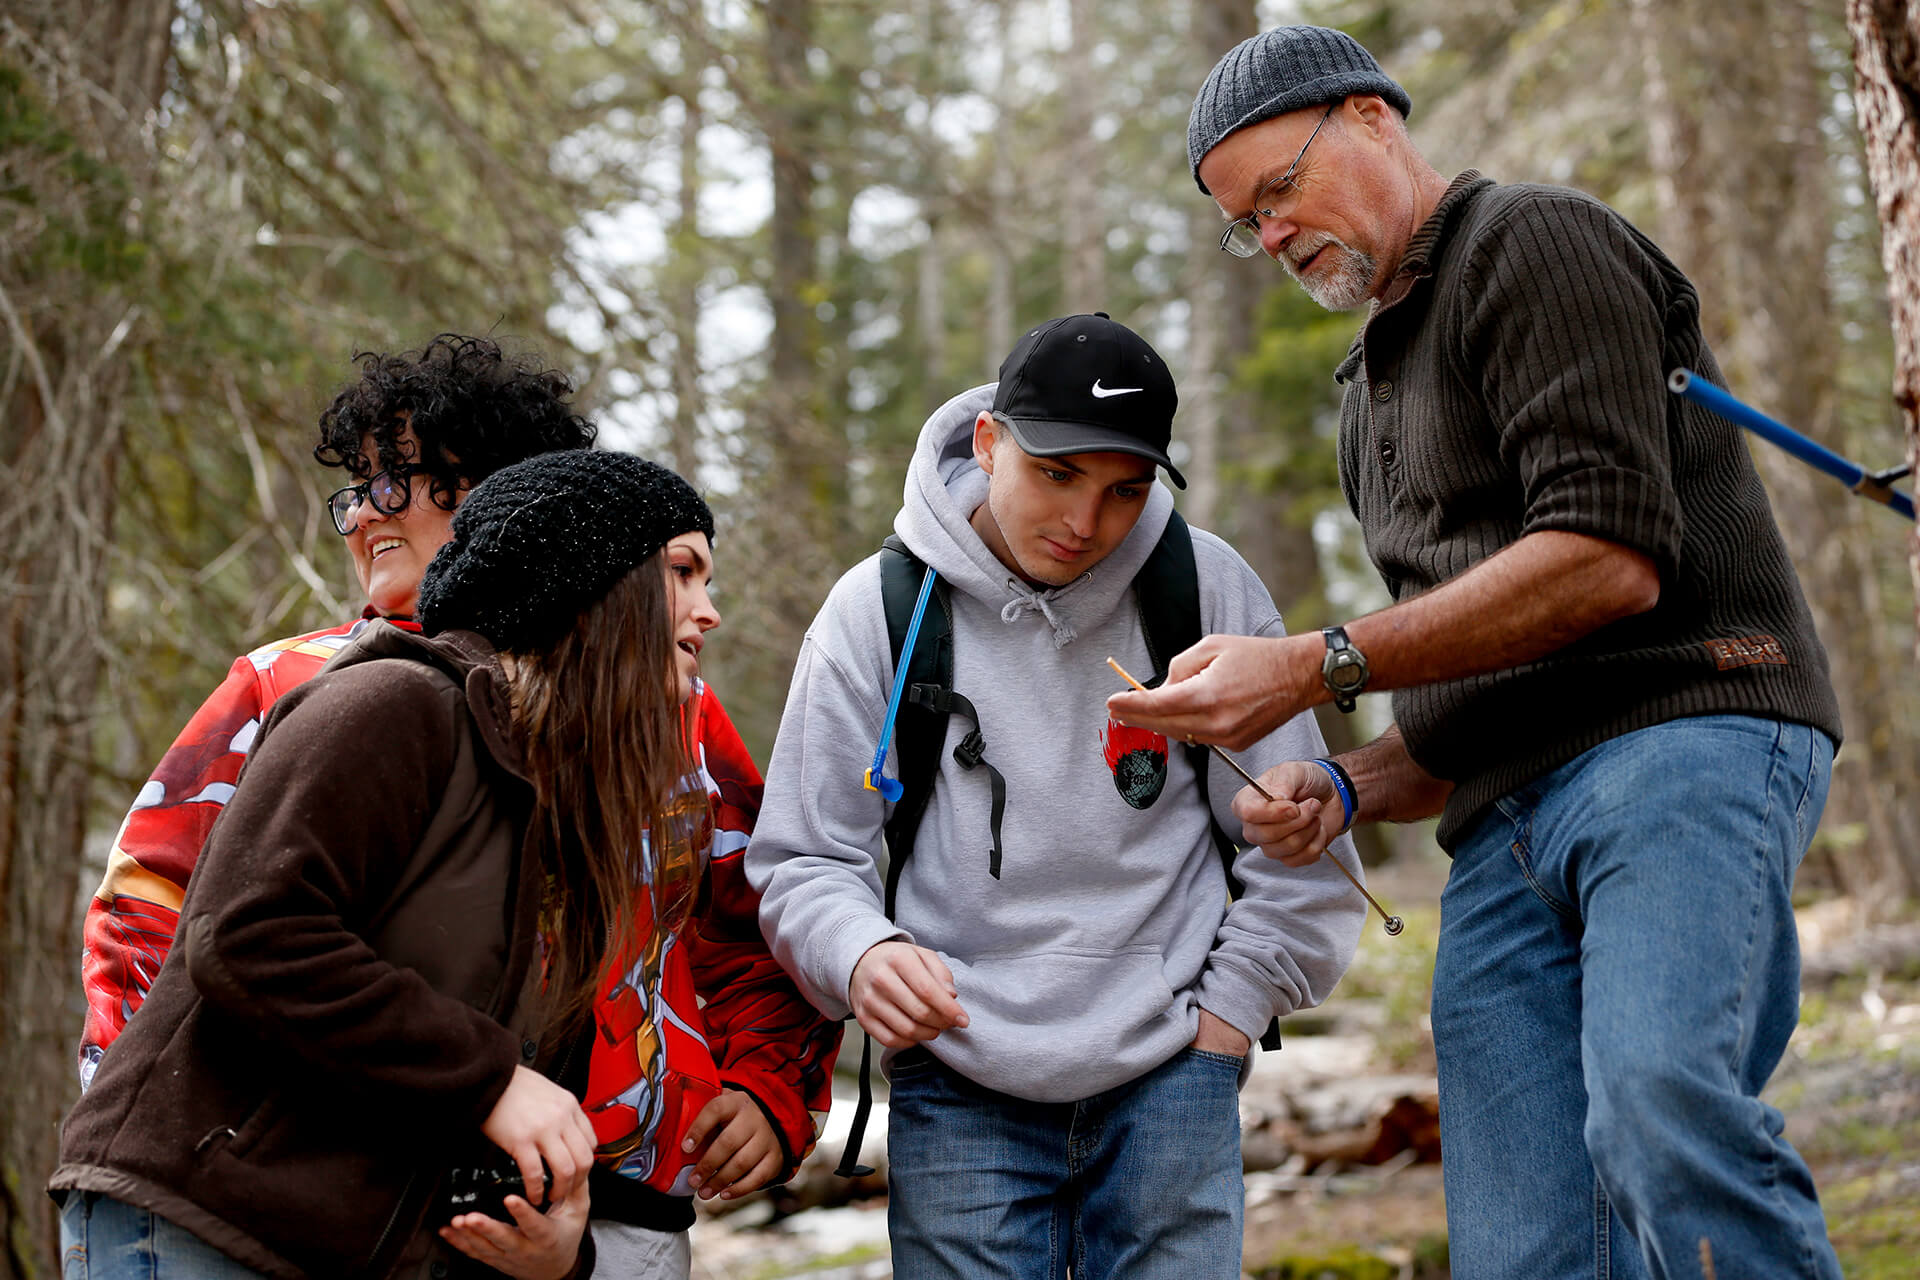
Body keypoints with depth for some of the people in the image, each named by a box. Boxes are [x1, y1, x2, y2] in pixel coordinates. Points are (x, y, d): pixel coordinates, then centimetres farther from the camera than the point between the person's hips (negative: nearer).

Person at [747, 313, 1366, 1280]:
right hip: (958, 1090, 0)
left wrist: (1227, 1013, 3)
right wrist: (860, 957, -18)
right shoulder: (878, 608, -3)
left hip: (1169, 1081, 1)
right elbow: (803, 858, 1)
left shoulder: (1207, 590, -1)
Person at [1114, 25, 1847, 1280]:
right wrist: (1341, 789, 10)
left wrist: (1316, 666, -12)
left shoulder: (1534, 241, 3)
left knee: (1659, 1110, -34)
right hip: (1503, 834, 8)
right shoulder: (1377, 393, 31)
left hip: (1685, 735, -8)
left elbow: (1609, 556, -13)